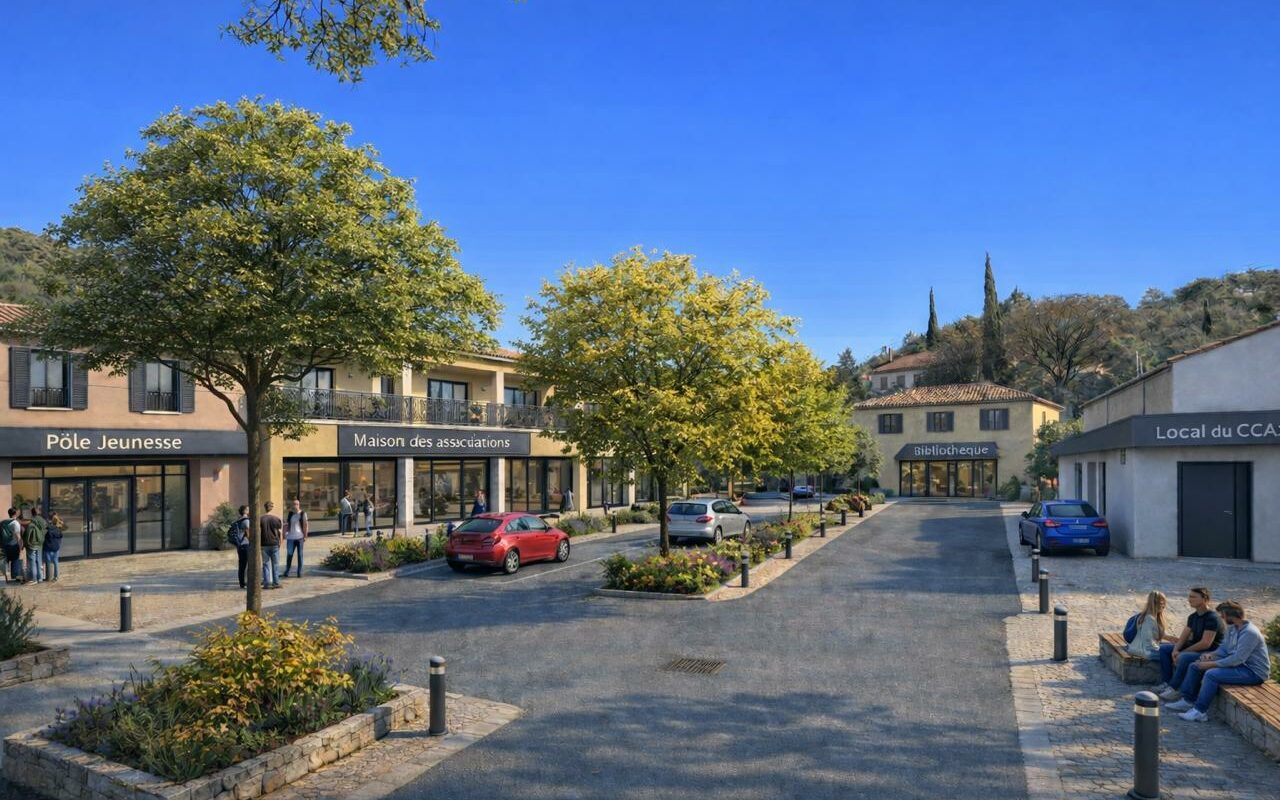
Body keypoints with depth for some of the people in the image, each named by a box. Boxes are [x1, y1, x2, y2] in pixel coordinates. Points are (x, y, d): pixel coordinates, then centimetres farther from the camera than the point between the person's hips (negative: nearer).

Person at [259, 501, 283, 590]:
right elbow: (280, 532, -1)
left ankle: (267, 583, 4)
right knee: (275, 564, 7)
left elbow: (258, 532, -4)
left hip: (264, 545, 0)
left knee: (266, 564, 7)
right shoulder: (277, 519, -3)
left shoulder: (260, 519, -3)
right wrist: (280, 542, 11)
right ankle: (276, 583, 8)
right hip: (275, 544, 0)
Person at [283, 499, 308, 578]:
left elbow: (306, 525, 0)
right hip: (290, 537, 3)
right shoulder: (290, 514, 10)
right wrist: (285, 534, 4)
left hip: (299, 537, -3)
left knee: (300, 554, 4)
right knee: (289, 554, 3)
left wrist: (305, 536, -5)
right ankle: (286, 572, 10)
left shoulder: (303, 514, 1)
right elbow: (286, 524, 13)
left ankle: (300, 572, 10)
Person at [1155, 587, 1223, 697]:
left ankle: (1173, 688, -23)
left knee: (1184, 657, -35)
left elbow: (1205, 644, -25)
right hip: (1195, 648, 10)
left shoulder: (1212, 618, -19)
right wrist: (1175, 650, -12)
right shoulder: (1193, 616, 9)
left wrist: (1182, 652, -19)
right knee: (1164, 648, 2)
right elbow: (1183, 637, 7)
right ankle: (1165, 683, -4)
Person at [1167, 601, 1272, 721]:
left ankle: (1200, 712, -20)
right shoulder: (1232, 628, 5)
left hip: (1254, 672, -10)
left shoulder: (1249, 633, -25)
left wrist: (1211, 664, -23)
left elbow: (1237, 660, -28)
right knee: (1195, 666, 5)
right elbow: (1224, 648, 16)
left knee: (1211, 674, -30)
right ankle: (1188, 701, 8)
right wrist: (1211, 655, -5)